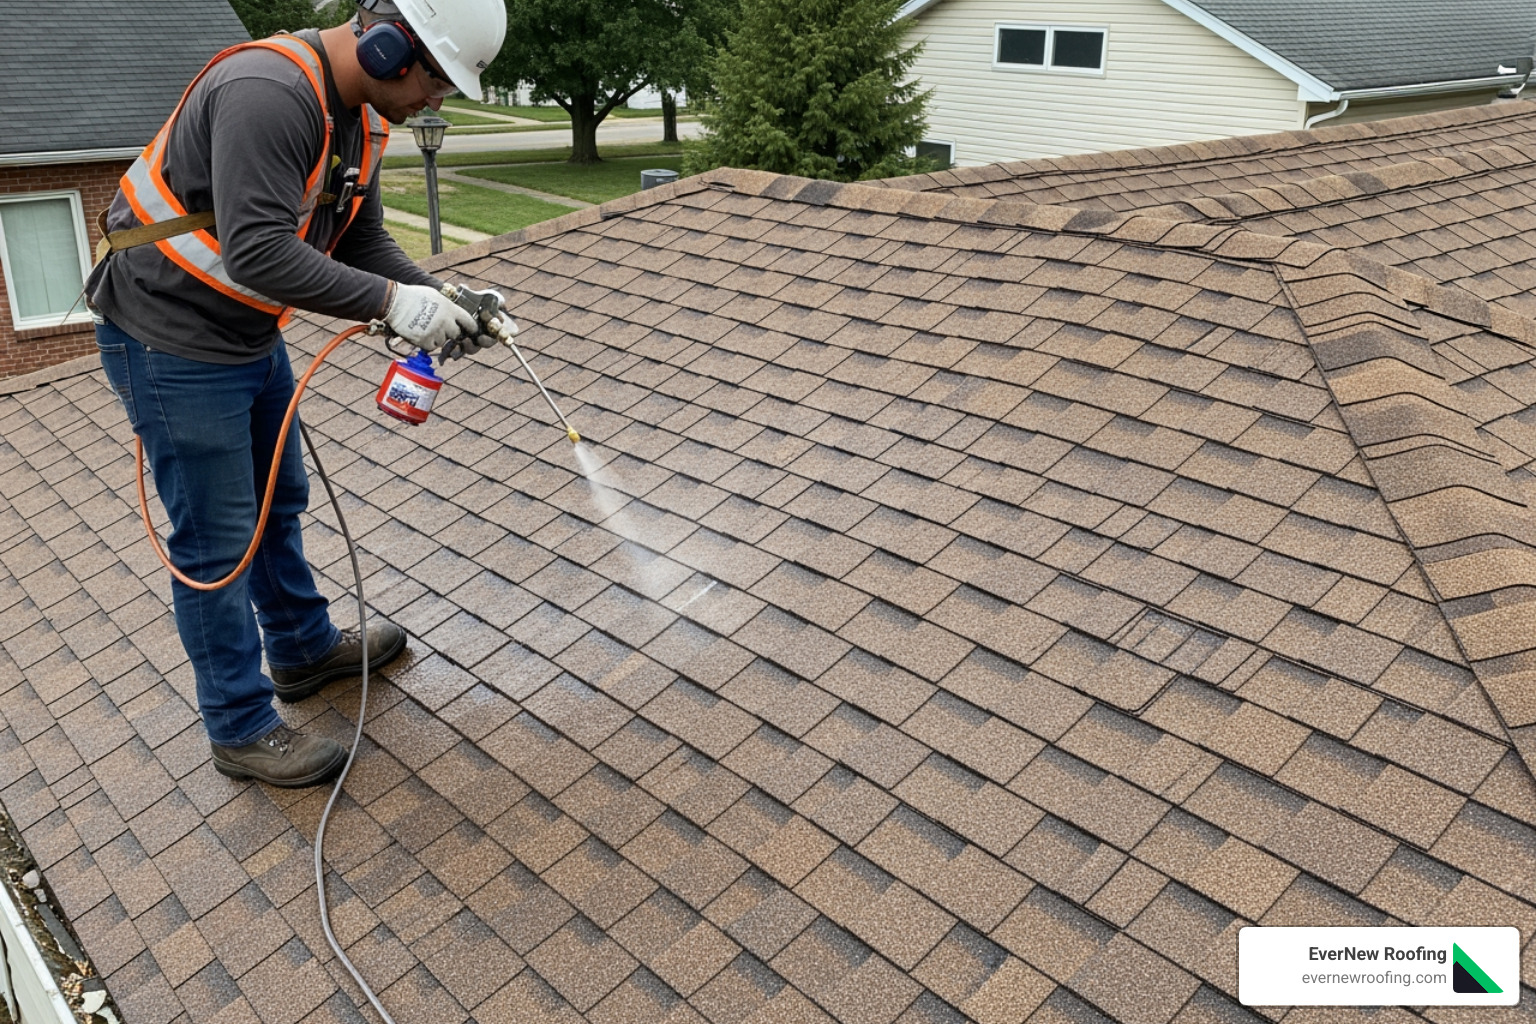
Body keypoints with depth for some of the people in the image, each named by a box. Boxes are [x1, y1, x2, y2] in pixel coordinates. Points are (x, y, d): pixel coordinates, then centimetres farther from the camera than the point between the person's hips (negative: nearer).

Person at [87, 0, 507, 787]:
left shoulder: (358, 115, 2)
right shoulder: (266, 94, -29)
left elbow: (362, 240, 5)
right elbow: (259, 254, -36)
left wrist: (438, 300, -10)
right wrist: (390, 302, -31)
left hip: (250, 337, 10)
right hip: (173, 347, -9)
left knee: (277, 505, 22)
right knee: (217, 541, 1)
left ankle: (303, 650, 42)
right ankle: (241, 729, 17)